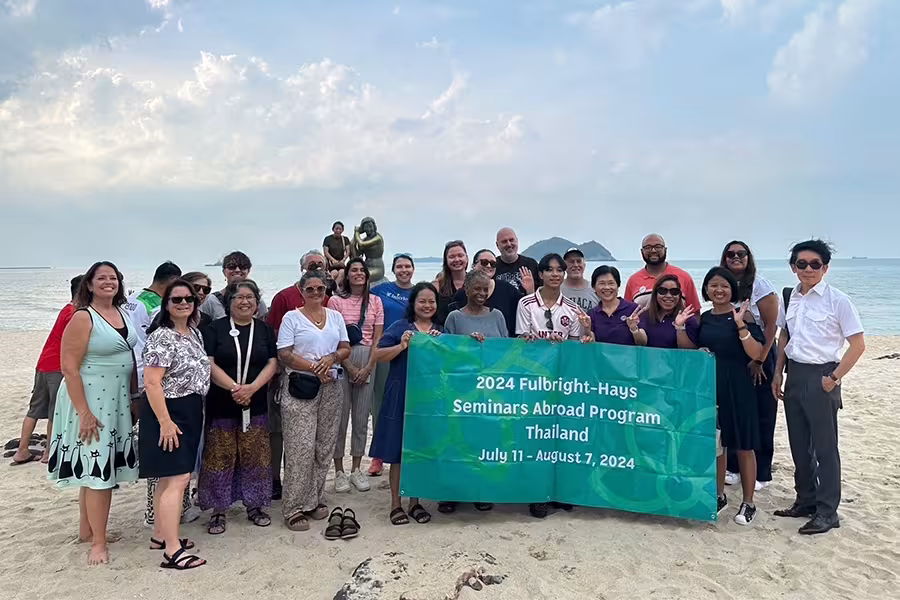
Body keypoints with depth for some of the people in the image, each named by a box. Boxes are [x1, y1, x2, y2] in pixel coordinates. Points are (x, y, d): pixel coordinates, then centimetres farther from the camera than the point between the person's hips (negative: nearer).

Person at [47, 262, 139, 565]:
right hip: (90, 400, -7)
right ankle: (98, 543, 7)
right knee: (96, 469, -3)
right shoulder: (83, 318, -13)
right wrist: (84, 412, -20)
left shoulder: (123, 313, 7)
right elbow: (69, 367, -17)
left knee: (98, 467, 16)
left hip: (118, 400, 7)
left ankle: (87, 529, 31)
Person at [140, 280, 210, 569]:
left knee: (170, 477, 16)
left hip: (190, 413, 9)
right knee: (178, 479, -11)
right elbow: (151, 383, -21)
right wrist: (165, 421, -24)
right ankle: (173, 551, -7)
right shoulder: (161, 337, -16)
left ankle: (160, 535, 28)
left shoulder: (195, 334, 11)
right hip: (168, 414, -9)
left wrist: (196, 413, 18)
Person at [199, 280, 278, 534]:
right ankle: (218, 510, 15)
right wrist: (234, 387, -19)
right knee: (220, 457, 2)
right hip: (221, 404, -2)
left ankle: (254, 506, 21)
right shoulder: (215, 328, 0)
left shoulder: (264, 329, 7)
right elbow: (209, 364, -8)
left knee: (255, 456, 7)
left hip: (255, 405, 2)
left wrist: (252, 387, -15)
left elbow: (271, 364, 1)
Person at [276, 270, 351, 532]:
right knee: (301, 448, -7)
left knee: (324, 447, 7)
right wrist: (314, 368, -14)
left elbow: (346, 349, 12)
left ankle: (314, 500, 20)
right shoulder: (292, 317, 2)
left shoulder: (335, 317, 15)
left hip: (330, 388, 5)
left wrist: (331, 357, -9)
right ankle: (294, 508, 2)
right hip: (299, 386, -4)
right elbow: (284, 355, -7)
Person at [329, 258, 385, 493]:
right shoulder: (336, 301, 0)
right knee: (340, 416, 1)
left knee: (362, 418, 7)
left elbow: (378, 338, 5)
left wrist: (368, 367, -5)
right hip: (341, 361, -3)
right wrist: (350, 367, -9)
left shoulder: (375, 301, 8)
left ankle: (356, 469, 18)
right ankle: (339, 471, 11)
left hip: (368, 362, 3)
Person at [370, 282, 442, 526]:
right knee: (398, 451, 2)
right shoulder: (400, 328, 0)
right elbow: (378, 355, -6)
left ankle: (415, 503, 23)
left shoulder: (442, 332, 12)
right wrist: (401, 346, -18)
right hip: (401, 397, -3)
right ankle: (396, 504, 15)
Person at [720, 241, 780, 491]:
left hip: (758, 358, -4)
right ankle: (734, 467, 21)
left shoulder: (760, 285, -9)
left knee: (760, 416, 3)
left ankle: (761, 472, 15)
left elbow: (771, 325, -11)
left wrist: (759, 360, -15)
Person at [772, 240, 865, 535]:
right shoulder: (790, 298, 6)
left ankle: (827, 512, 14)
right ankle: (805, 501, 29)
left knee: (824, 446, 2)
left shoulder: (837, 300, -11)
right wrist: (778, 374, 10)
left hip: (821, 377, -6)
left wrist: (834, 378, -12)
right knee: (799, 444, 14)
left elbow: (858, 344, -10)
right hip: (795, 375, 6)